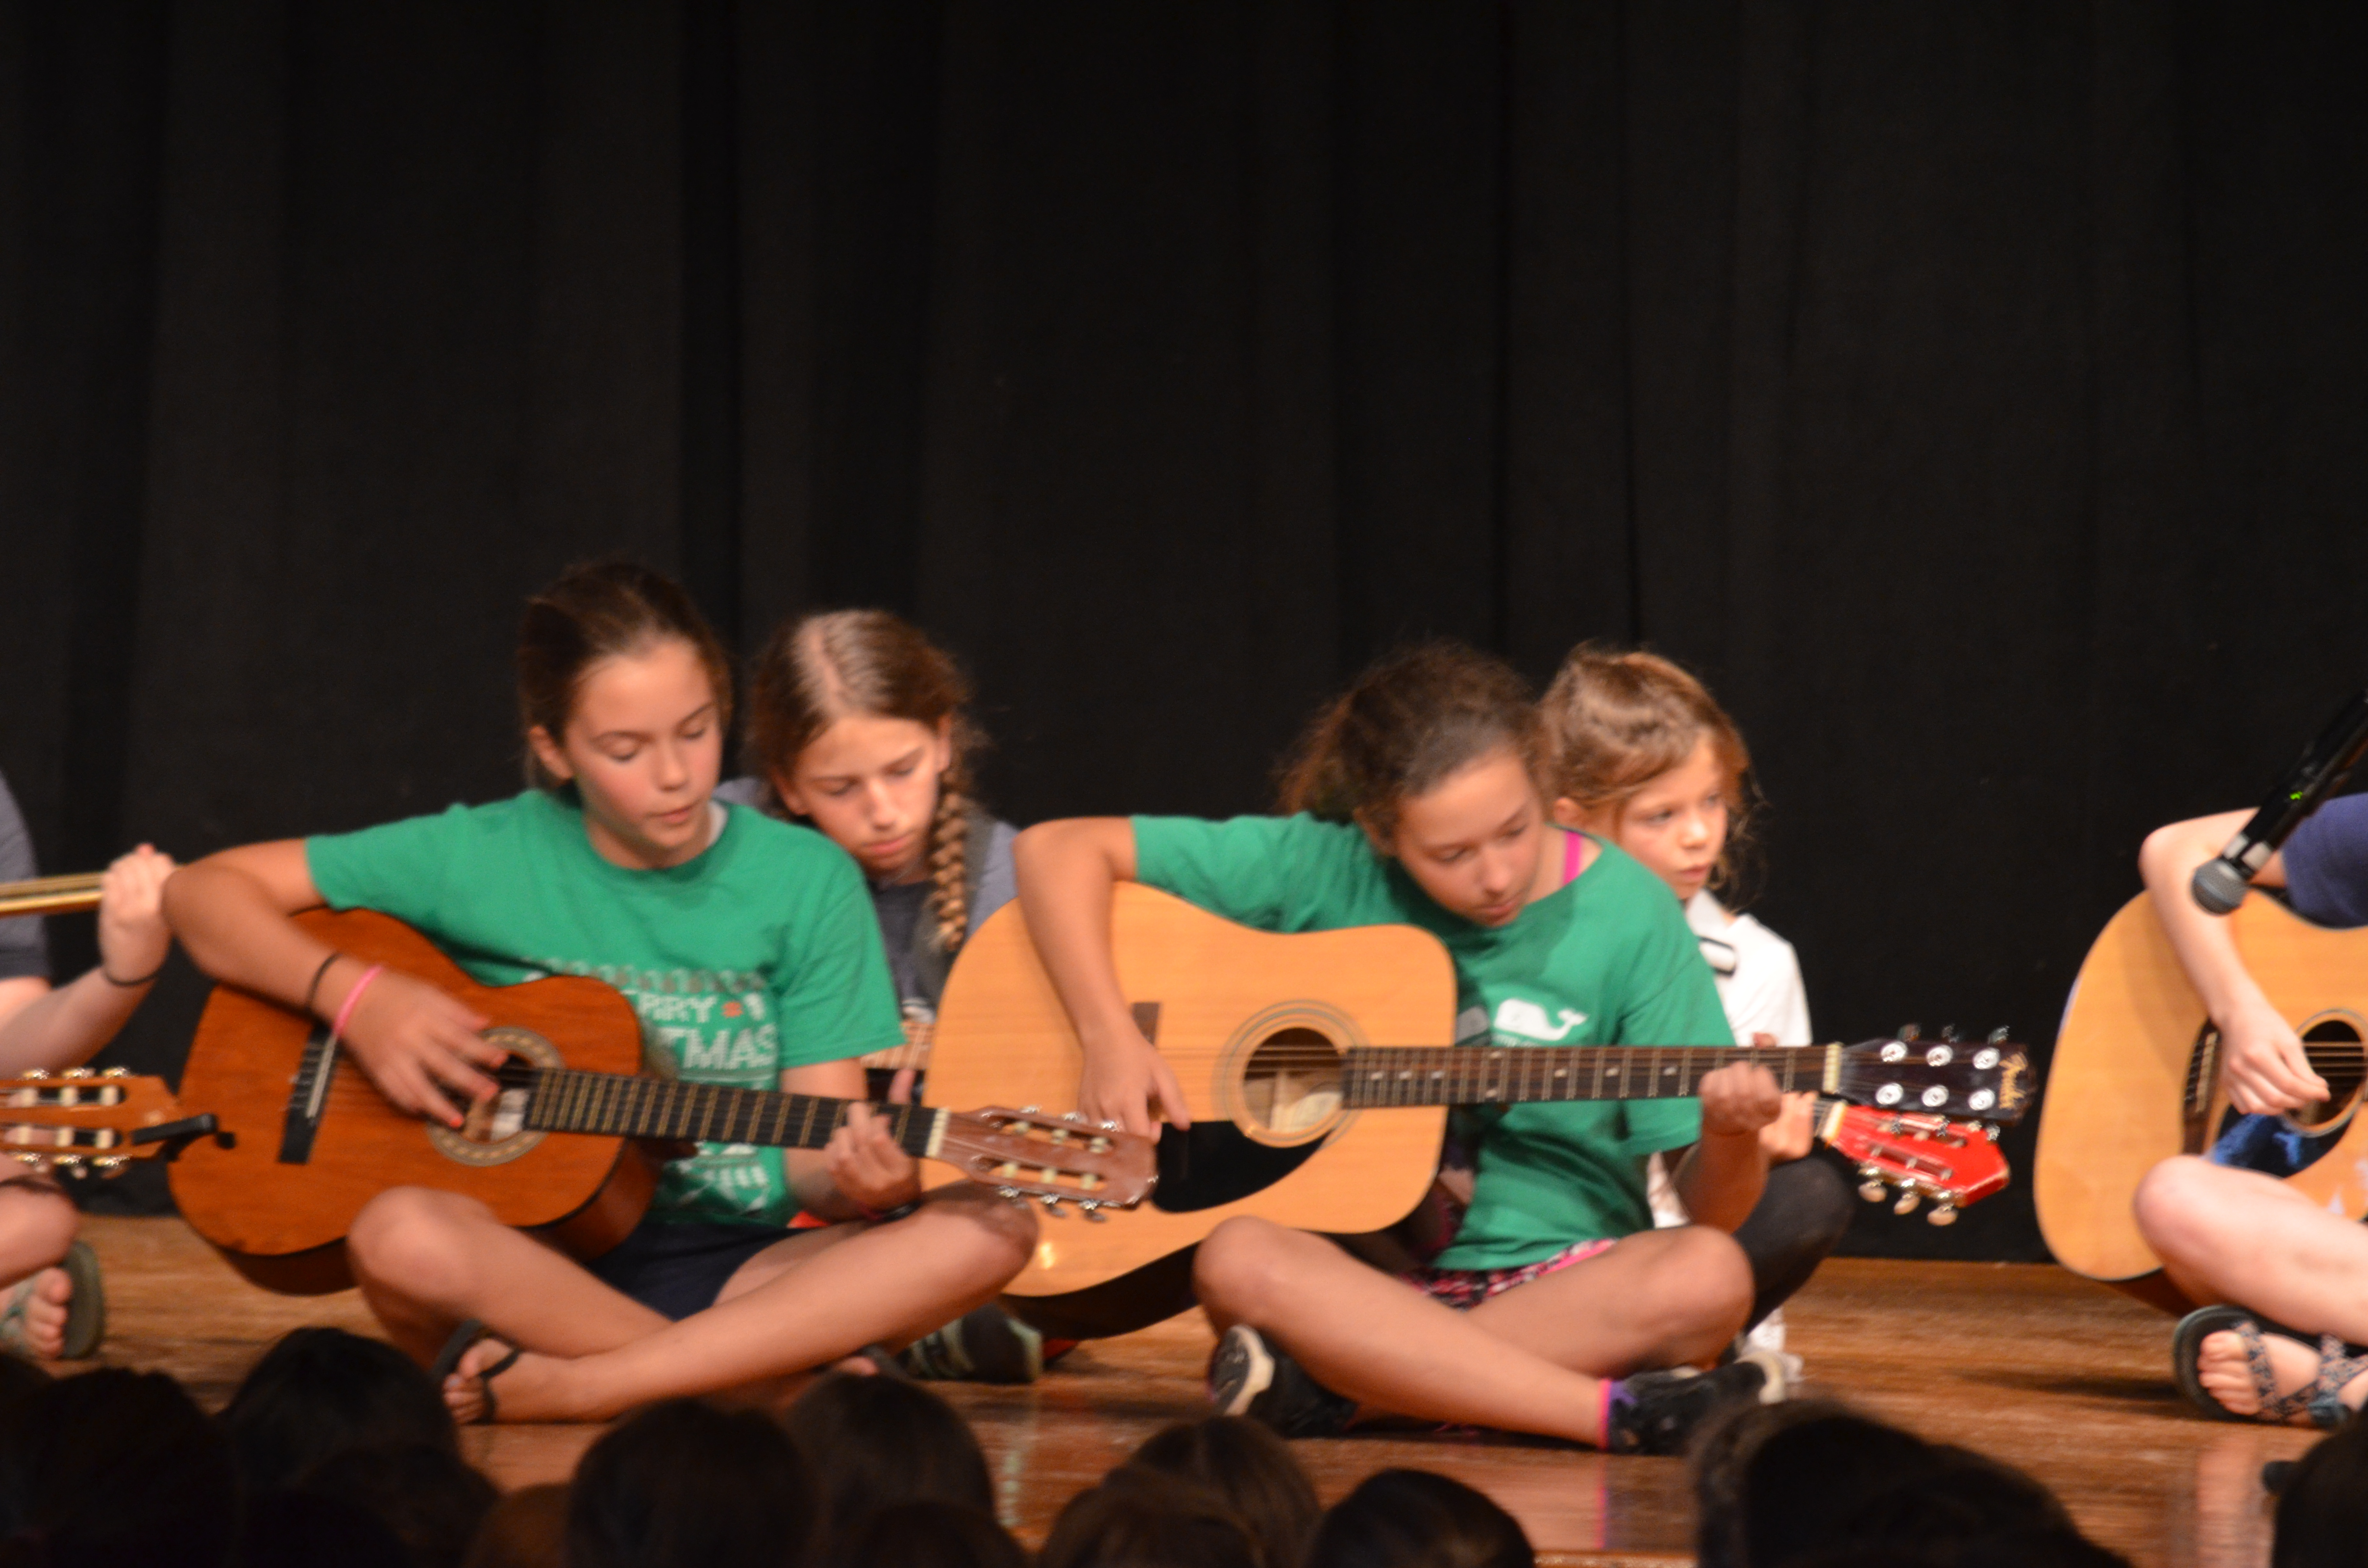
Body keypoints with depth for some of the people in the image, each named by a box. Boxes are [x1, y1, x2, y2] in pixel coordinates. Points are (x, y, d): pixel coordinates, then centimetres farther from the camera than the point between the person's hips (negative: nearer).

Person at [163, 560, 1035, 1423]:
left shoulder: (804, 881, 3)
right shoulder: (484, 860, 0)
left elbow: (813, 1156, 0)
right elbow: (203, 895, 3)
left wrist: (864, 1183, -24)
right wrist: (355, 995, -13)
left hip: (738, 1272, 2)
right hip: (536, 1268, -2)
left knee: (989, 1231, -26)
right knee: (401, 1236, -36)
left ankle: (544, 1388, -29)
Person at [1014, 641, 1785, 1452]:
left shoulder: (1628, 915, -3)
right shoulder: (1324, 869, -3)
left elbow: (1711, 1207, -3)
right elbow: (1059, 849, -1)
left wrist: (1731, 1139, -26)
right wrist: (1112, 1040, -13)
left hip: (1562, 1281, 0)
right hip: (1367, 1273, 0)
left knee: (1709, 1277, -33)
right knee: (1237, 1257, -34)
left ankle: (1332, 1388, -30)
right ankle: (1623, 1414, -37)